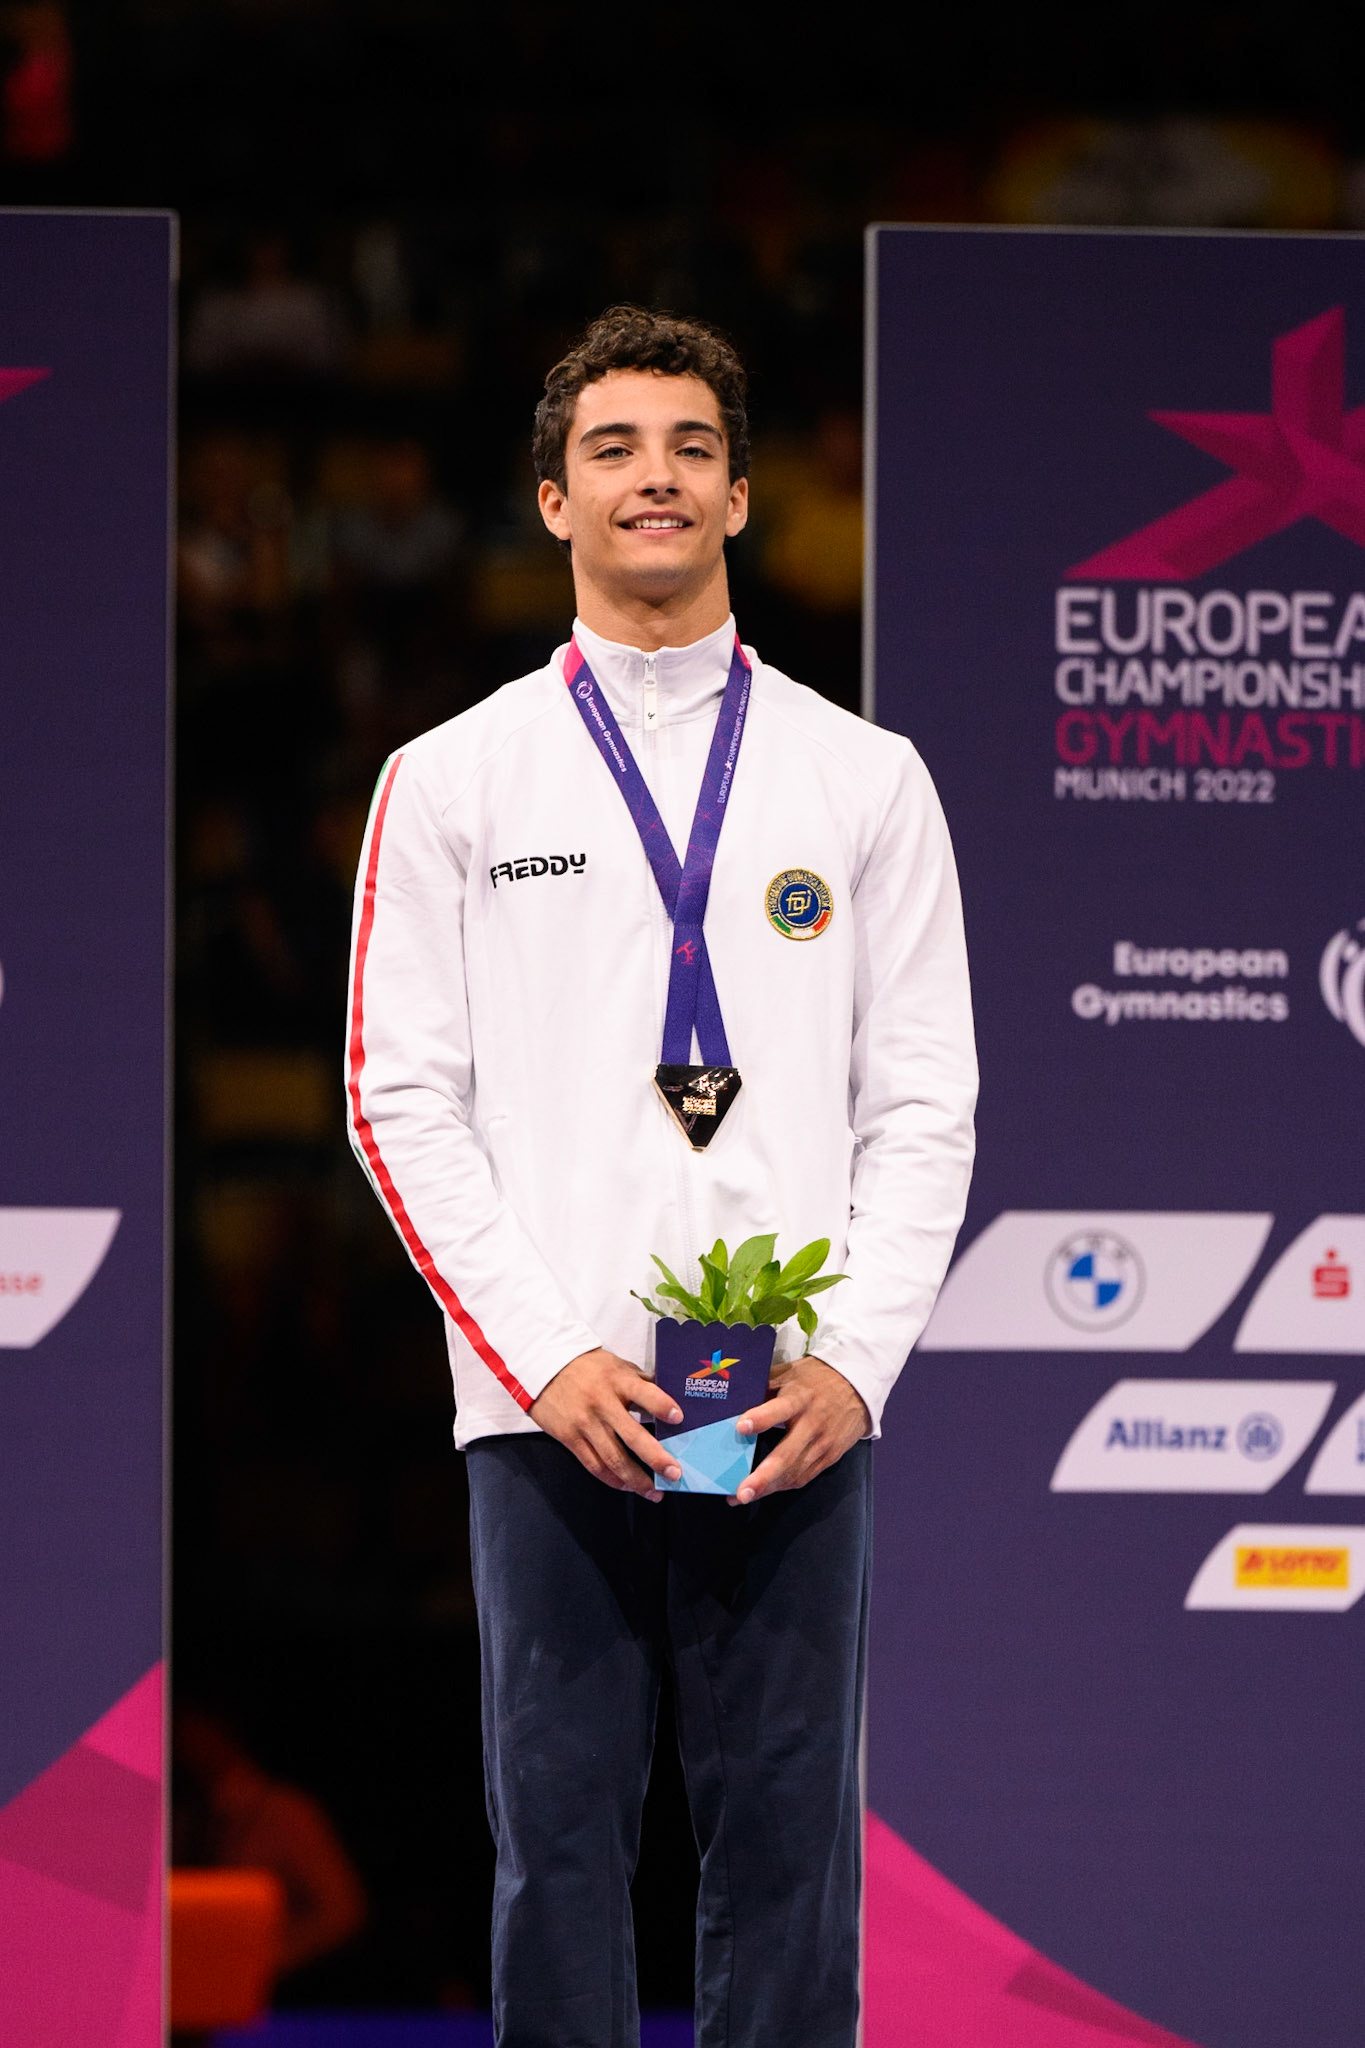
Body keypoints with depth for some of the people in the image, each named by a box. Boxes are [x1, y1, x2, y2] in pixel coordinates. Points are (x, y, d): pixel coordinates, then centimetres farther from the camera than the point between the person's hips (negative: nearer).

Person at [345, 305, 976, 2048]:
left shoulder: (866, 780, 9)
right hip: (552, 1402, -1)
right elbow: (403, 1099, 3)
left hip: (801, 1412, 1)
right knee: (557, 1836, 1)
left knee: (786, 1839, 1)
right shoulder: (454, 780, 7)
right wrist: (548, 1356, -8)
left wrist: (855, 1360, -7)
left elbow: (922, 1103, 7)